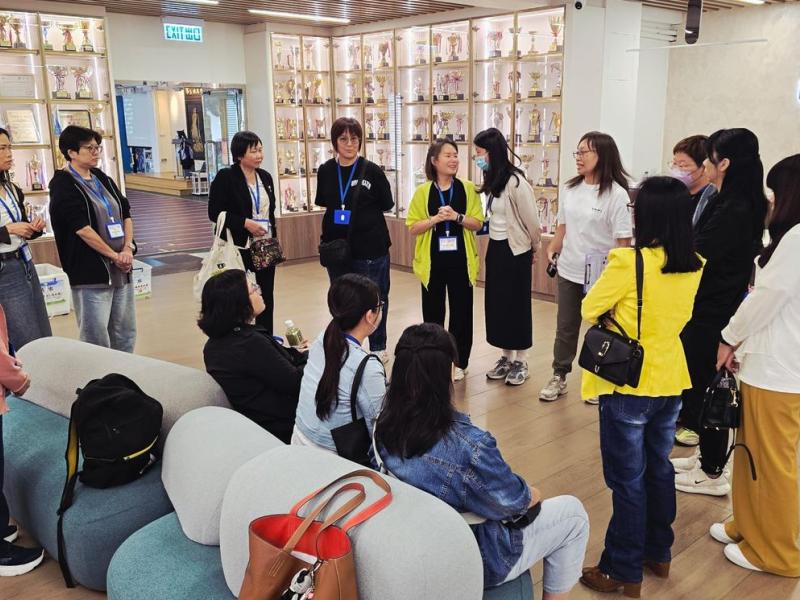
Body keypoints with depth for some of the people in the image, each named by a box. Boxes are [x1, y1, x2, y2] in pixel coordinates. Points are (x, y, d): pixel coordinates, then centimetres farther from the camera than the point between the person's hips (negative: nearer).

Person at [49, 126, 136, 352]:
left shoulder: (102, 179, 13)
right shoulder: (63, 186, -8)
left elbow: (126, 213, 11)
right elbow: (82, 228, -15)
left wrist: (127, 248, -4)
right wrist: (114, 255, -12)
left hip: (121, 270, 7)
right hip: (90, 273, -7)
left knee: (125, 335, 13)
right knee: (96, 340, -3)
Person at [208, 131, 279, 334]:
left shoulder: (265, 177, 10)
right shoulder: (225, 177, -8)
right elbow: (214, 213, -11)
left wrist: (274, 240, 11)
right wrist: (245, 223, -18)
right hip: (240, 249, -6)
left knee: (267, 298, 9)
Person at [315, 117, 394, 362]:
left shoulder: (371, 170, -8)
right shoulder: (326, 171, 1)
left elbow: (386, 205, 0)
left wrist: (364, 214, -4)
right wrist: (339, 213, 0)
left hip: (371, 247, -3)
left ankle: (378, 347, 24)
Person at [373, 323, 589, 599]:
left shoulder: (385, 426, -16)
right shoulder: (469, 445, -38)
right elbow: (514, 502, -20)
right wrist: (531, 494, 3)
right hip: (471, 560, -6)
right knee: (573, 512, 14)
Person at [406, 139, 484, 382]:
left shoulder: (468, 188, 0)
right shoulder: (423, 191, 0)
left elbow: (478, 223, -2)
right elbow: (413, 227, -2)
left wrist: (457, 217, -18)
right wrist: (435, 219, -18)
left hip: (460, 259, 0)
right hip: (432, 260, 0)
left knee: (461, 311, 5)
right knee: (432, 312, 8)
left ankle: (459, 362, 19)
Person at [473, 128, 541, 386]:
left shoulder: (515, 182, -20)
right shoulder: (493, 180, 5)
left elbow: (531, 221, -12)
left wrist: (534, 248, 0)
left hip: (515, 251, -8)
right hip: (495, 248, 8)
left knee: (517, 304, 3)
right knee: (496, 304, 12)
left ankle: (520, 362, 16)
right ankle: (506, 357, 25)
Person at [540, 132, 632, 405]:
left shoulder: (616, 193, -13)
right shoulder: (569, 189, 5)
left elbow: (623, 239, -14)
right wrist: (553, 249, 3)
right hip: (568, 271, 5)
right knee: (565, 327, 14)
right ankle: (559, 378, 27)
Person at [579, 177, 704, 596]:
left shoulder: (628, 262, -23)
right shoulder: (696, 267, -3)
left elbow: (589, 309, -11)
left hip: (627, 387, -6)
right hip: (670, 382, 6)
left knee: (628, 480, 6)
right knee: (659, 469, 22)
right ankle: (658, 553, 38)